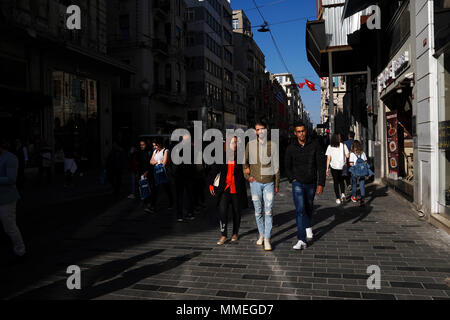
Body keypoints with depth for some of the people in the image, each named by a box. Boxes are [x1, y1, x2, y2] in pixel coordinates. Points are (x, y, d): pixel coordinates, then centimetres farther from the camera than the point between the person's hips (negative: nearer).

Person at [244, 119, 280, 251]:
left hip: (269, 182, -1)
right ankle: (261, 234, 27)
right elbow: (245, 161, 15)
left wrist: (277, 184, 4)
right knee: (258, 211, 10)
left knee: (268, 211, -6)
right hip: (255, 182, 1)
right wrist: (247, 175, 2)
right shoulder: (250, 144, 3)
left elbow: (276, 166, 4)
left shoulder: (273, 145, 1)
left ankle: (267, 239, -1)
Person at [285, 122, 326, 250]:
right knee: (300, 210, -12)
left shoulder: (315, 145, -7)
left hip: (311, 183, 1)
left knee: (309, 207, 19)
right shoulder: (291, 148, -5)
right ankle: (302, 241, -9)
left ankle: (308, 225, 49)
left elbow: (321, 165, -6)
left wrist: (321, 184, -11)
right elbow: (287, 167, 9)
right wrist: (293, 179, -3)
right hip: (298, 183, -1)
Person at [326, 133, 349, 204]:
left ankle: (338, 198, 7)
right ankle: (343, 194, 2)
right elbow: (347, 156, -5)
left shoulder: (330, 147, -3)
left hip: (333, 166, 0)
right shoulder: (343, 145, -4)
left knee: (336, 182, 8)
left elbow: (328, 158, -5)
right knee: (341, 181, 20)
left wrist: (327, 168, 0)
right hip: (342, 166, 0)